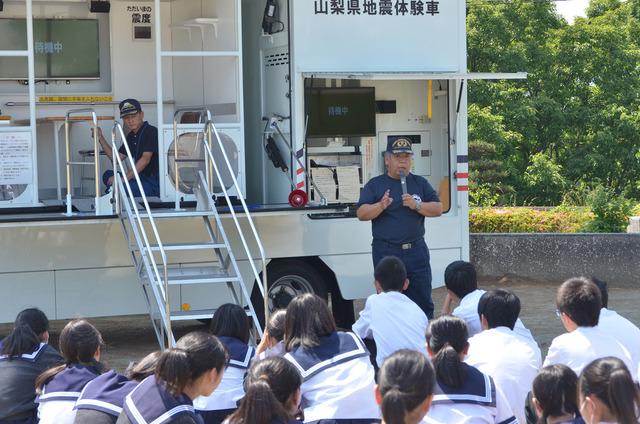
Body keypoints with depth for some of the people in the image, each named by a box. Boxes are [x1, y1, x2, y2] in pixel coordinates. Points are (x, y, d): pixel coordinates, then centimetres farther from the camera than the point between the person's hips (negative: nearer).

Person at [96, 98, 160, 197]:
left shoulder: (151, 132, -12)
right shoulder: (132, 136, 16)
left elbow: (145, 159, -22)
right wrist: (100, 138, 10)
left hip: (155, 183, -9)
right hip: (141, 178, 9)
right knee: (108, 175, 12)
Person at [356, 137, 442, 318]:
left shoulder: (420, 183, 13)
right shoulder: (375, 184, 6)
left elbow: (438, 209, 7)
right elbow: (361, 214, -2)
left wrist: (416, 205, -9)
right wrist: (381, 206, -19)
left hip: (416, 250, 2)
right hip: (386, 252, -2)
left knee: (423, 301, 3)